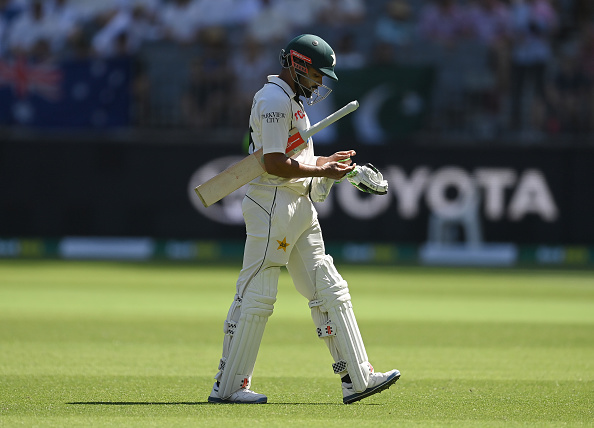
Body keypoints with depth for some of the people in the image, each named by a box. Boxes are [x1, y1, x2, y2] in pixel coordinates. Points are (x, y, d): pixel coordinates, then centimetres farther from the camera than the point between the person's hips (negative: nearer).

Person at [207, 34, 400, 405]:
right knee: (256, 297, -6)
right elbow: (274, 164, -21)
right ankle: (227, 386, 0)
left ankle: (357, 378, 6)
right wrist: (321, 172, -16)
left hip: (301, 206, 11)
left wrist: (326, 161, 17)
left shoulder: (291, 100, 19)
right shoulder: (274, 99, -14)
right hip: (273, 205, -11)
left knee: (330, 291, 7)